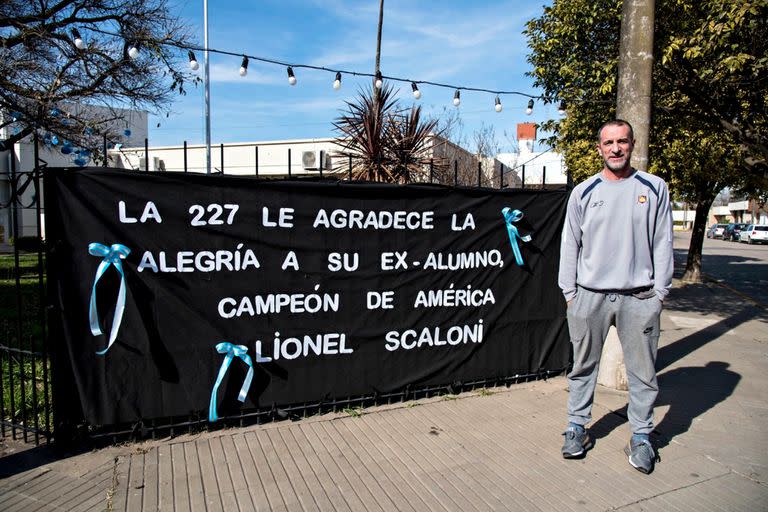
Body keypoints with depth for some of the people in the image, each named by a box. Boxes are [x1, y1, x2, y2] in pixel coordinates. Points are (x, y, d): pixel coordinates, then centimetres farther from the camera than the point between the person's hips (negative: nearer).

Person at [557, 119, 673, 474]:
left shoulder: (654, 188, 5)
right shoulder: (584, 192, 6)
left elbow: (662, 242, 5)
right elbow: (570, 243, 7)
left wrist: (660, 292, 0)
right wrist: (569, 292, 3)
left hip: (639, 297, 0)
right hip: (589, 295, 1)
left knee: (642, 370, 7)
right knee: (584, 365, 10)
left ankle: (641, 436, 24)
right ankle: (577, 426, 24)